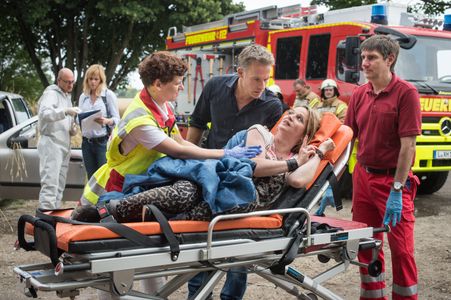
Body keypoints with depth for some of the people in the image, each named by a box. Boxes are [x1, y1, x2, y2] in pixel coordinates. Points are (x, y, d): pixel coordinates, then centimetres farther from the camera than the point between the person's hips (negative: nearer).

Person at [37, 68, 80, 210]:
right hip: (51, 143, -9)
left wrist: (73, 129, 7)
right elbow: (44, 114, -23)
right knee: (50, 184, -16)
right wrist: (66, 111, -33)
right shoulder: (51, 93, -6)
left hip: (64, 145, 9)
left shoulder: (67, 96, 22)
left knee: (59, 186, 10)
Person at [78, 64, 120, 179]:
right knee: (91, 178, 8)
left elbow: (116, 119, -3)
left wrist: (106, 121, -24)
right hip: (87, 142, 5)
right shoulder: (83, 97, 13)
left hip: (103, 142, -5)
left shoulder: (108, 95, -1)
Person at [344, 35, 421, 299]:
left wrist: (397, 190, -18)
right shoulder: (360, 94, 7)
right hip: (363, 176, 6)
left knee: (401, 249, -1)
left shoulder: (406, 93, -10)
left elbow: (408, 144, -15)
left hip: (393, 179, -6)